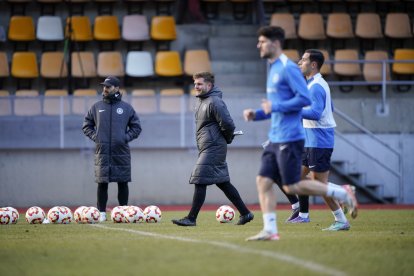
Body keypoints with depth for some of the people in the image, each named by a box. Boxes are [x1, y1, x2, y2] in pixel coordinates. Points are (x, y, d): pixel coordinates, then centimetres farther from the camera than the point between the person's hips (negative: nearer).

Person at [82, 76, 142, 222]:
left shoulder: (126, 108, 6)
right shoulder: (96, 107, 8)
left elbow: (136, 127, 11)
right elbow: (86, 125, 15)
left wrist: (126, 137, -3)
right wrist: (95, 137, 0)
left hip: (121, 151, -1)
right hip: (102, 151, 1)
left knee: (123, 183, 1)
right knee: (102, 183, 0)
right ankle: (101, 212, 4)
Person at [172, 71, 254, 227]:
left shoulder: (214, 102, -16)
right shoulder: (201, 101, 16)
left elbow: (228, 124, -20)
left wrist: (227, 139, -4)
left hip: (213, 148, -10)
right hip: (206, 148, 10)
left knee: (199, 182, -10)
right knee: (223, 183, 13)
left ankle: (191, 218, -9)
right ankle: (245, 213, 18)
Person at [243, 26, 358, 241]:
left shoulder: (288, 68, -12)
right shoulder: (273, 69, 17)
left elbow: (304, 98, -19)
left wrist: (275, 107, -17)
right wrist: (256, 114, 12)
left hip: (289, 138, -9)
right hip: (276, 139, 9)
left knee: (292, 187, -7)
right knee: (263, 181, 1)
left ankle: (342, 193, 3)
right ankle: (269, 231, 2)